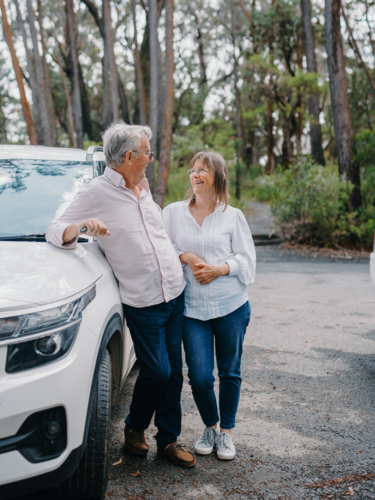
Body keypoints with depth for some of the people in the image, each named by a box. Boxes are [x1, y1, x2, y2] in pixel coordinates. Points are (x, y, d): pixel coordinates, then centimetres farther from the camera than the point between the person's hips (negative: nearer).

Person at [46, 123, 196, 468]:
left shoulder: (143, 187, 12)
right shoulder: (96, 194, -9)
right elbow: (56, 232, -9)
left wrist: (183, 258, 27)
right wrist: (80, 226, -29)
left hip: (175, 293, 6)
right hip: (142, 303, -6)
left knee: (174, 371, 9)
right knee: (157, 371, -6)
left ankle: (169, 439, 23)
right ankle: (135, 427, 22)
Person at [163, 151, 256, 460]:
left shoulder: (233, 216, 3)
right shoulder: (173, 213, 6)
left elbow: (247, 259, 3)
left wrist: (220, 268, -14)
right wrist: (186, 257, -12)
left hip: (231, 306, 0)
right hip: (191, 307, 0)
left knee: (230, 371, 9)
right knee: (199, 376, -2)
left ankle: (226, 431, 29)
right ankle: (210, 427, 25)